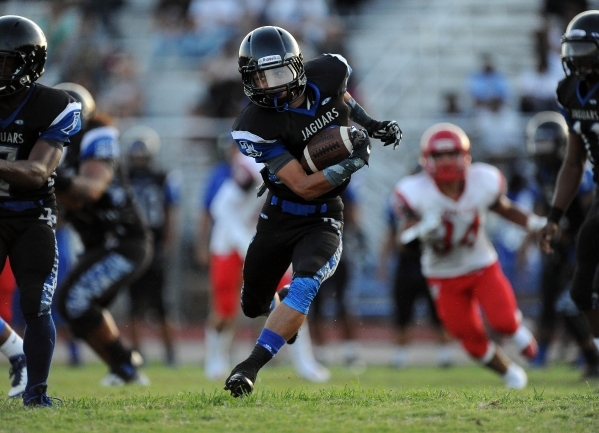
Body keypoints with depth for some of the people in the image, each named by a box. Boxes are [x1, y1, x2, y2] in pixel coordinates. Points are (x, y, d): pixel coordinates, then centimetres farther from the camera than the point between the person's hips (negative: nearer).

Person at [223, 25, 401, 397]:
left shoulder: (328, 73, -14)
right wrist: (353, 162, -33)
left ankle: (251, 367, -26)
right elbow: (304, 186, -26)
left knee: (305, 286, -27)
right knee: (253, 307, 16)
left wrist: (372, 124, 6)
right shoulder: (255, 126, -25)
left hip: (323, 219, 0)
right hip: (279, 215, 0)